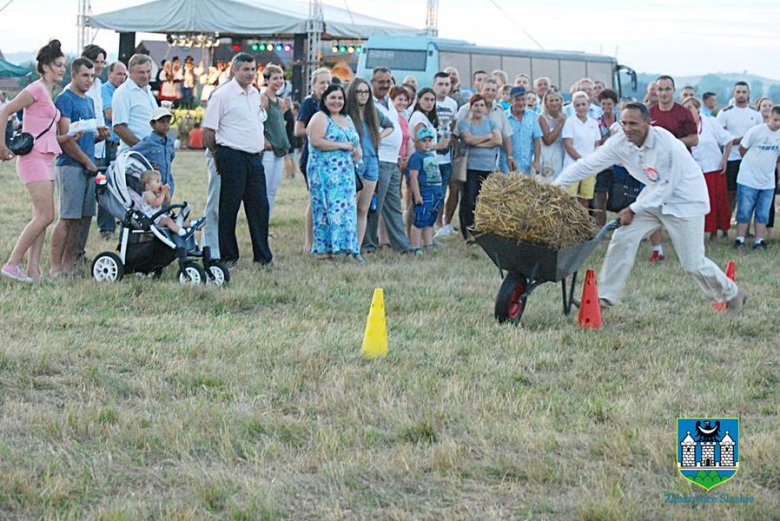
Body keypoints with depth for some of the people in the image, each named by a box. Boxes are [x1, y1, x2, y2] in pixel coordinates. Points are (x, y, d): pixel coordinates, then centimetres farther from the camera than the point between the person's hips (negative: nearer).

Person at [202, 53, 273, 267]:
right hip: (233, 157, -7)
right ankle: (228, 256, 7)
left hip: (254, 157, 7)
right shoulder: (222, 95, -8)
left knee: (260, 205, 5)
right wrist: (217, 155, 1)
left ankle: (263, 255, 10)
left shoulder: (255, 93, 14)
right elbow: (208, 130, -7)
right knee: (229, 207, 0)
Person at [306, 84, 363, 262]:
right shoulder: (320, 118, -5)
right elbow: (315, 141, -18)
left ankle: (350, 248, 4)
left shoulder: (347, 119, 19)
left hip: (346, 173, 7)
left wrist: (357, 151, 4)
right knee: (326, 208, -9)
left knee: (348, 209, 3)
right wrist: (341, 145, -16)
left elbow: (355, 140, 29)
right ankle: (322, 249, -8)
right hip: (325, 172, -7)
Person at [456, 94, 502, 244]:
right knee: (469, 201, -9)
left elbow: (498, 140, -1)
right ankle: (468, 234, -3)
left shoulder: (491, 123, 15)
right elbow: (468, 138, -14)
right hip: (471, 167, -3)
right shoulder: (464, 123, 4)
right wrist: (488, 136, -3)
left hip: (489, 168, 3)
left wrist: (477, 142, -8)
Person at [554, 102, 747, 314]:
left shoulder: (665, 143, -30)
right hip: (653, 196, 6)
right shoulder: (620, 143, -13)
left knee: (693, 263, -3)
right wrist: (555, 186, -18)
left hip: (684, 199, -6)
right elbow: (588, 164, -11)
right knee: (622, 238, -8)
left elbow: (665, 187, -25)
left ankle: (731, 295, 21)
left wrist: (634, 210, -25)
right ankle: (606, 296, 1)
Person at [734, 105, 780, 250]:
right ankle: (740, 240, 8)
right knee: (744, 212, 0)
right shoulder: (756, 131, -13)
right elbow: (742, 148, -2)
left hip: (768, 182, 4)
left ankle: (759, 241, 13)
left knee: (763, 214, 7)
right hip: (748, 179, -4)